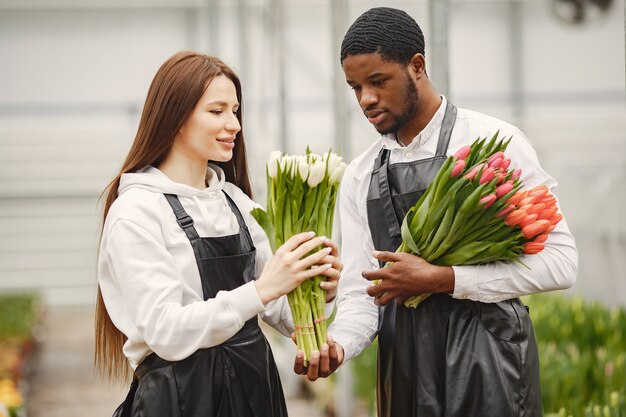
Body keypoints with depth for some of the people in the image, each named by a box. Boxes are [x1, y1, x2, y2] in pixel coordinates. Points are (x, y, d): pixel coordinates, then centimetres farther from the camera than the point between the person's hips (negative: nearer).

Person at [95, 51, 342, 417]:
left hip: (257, 387, 6)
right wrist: (261, 290, -26)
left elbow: (283, 313, 8)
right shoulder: (136, 211, -11)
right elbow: (166, 333, -19)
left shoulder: (235, 201, 6)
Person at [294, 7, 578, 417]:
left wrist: (441, 279, -18)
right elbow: (360, 294, 6)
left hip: (487, 359, -4)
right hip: (404, 365, 5)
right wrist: (336, 345, -16)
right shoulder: (359, 178, 8)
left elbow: (559, 260, -12)